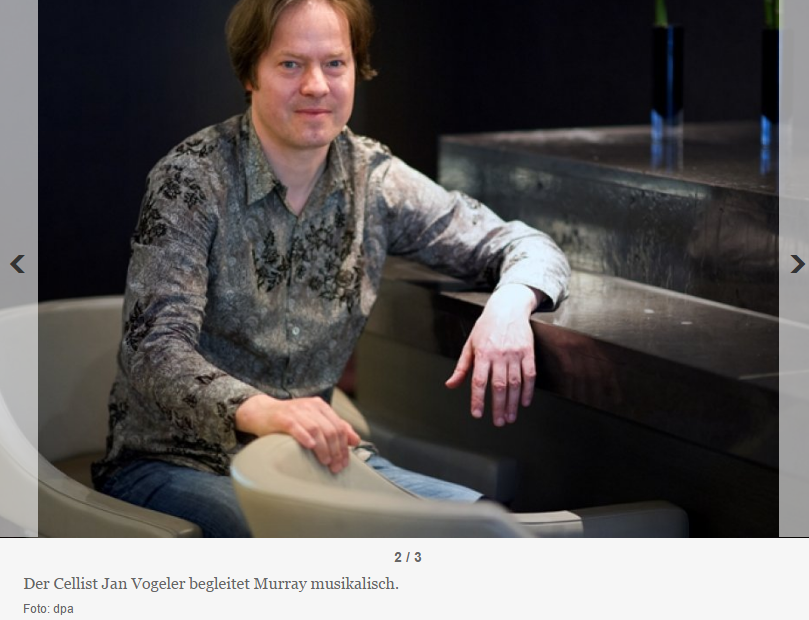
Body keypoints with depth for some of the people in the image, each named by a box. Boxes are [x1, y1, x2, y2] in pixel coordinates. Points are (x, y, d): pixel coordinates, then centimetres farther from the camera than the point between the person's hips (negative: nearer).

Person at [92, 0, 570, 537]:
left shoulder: (374, 180, 2)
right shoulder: (192, 180, -11)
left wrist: (509, 305, -20)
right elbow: (156, 350, -21)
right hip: (177, 466, -5)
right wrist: (259, 411, -43)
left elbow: (528, 247, 7)